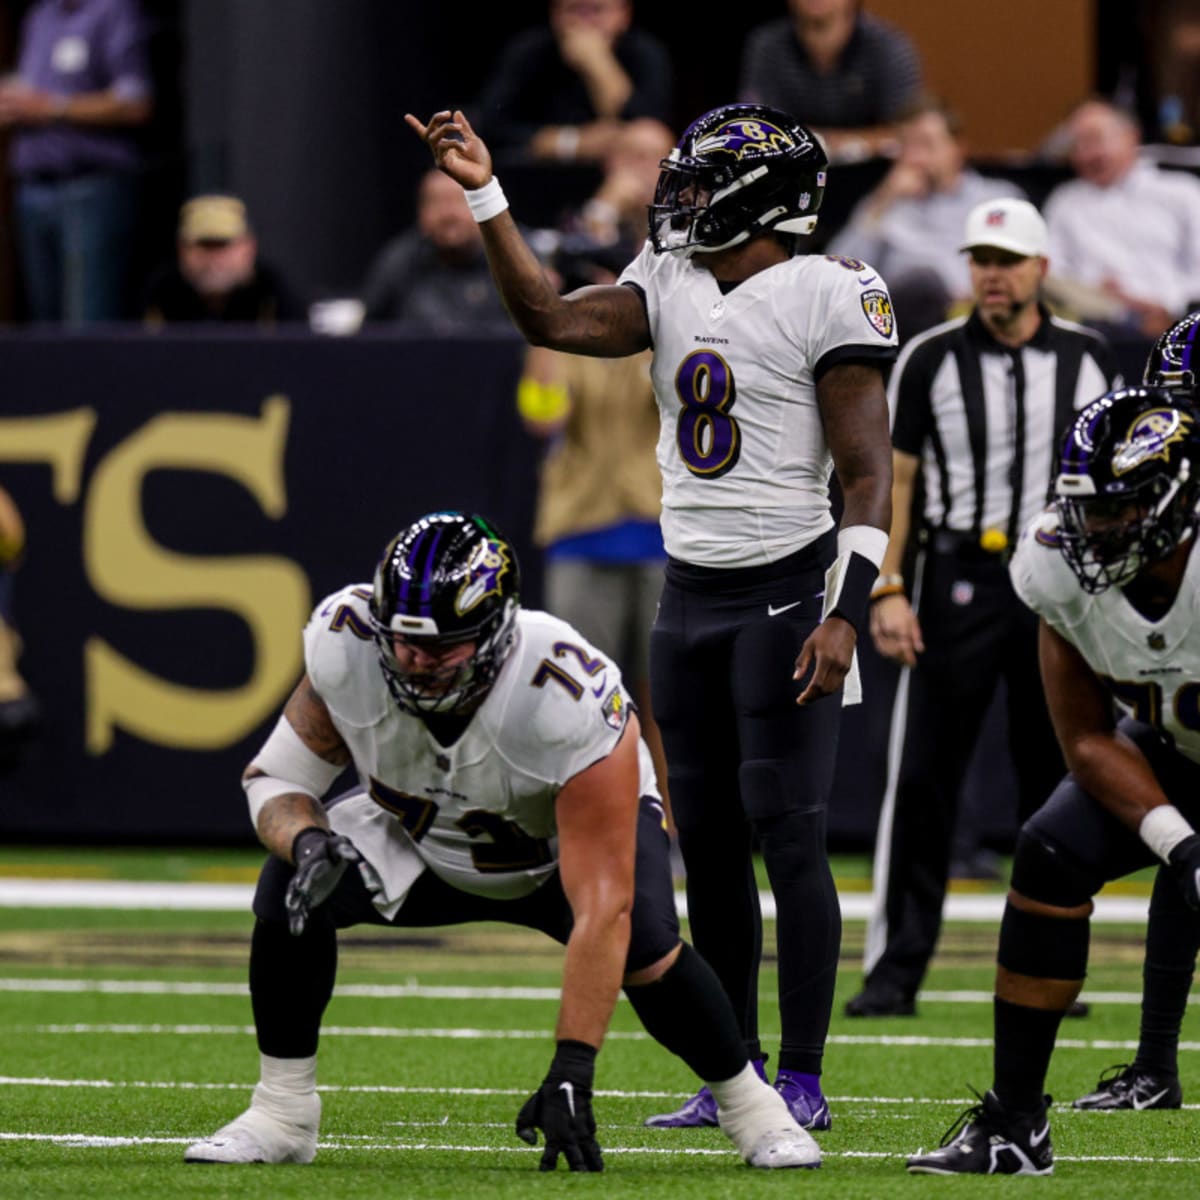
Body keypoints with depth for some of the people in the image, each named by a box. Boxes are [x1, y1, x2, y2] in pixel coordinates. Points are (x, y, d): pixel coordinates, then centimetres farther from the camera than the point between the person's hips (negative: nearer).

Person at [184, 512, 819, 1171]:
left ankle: (746, 1102, -4)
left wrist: (571, 1073, -45)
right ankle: (281, 1113, -5)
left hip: (572, 838, -3)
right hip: (423, 836, 3)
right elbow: (275, 777, -16)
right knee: (291, 889, -23)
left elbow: (600, 908, -41)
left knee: (641, 944, -31)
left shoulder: (573, 703, -41)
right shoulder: (346, 647, -31)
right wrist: (307, 843, -41)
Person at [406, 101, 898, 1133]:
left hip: (783, 594, -7)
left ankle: (802, 1078, -5)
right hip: (690, 598, 7)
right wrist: (486, 196, -2)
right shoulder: (671, 284, 11)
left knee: (787, 836, -9)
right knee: (709, 844, 7)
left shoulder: (829, 298, -10)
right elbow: (553, 320, 2)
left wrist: (844, 612, -21)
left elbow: (869, 475, -13)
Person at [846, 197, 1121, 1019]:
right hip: (959, 578, -2)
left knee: (1058, 781, 5)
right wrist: (888, 590, -7)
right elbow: (895, 478, 2)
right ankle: (895, 970, -4)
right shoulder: (931, 359, 2)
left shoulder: (1088, 360, 7)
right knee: (923, 776, -6)